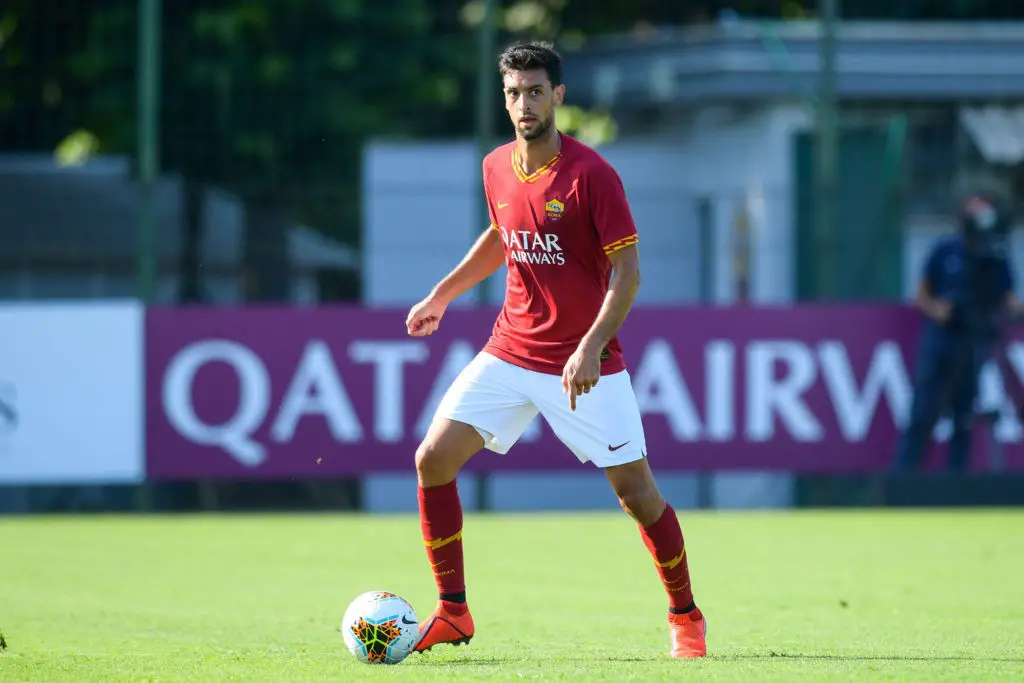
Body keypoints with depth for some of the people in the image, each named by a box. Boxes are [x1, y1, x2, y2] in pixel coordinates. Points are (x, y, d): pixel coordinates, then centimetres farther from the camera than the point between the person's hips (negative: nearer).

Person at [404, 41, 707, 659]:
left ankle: (686, 617, 17)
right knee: (433, 459, -7)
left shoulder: (591, 174, -15)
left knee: (635, 488, -3)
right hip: (511, 350, 5)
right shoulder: (497, 169, 2)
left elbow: (627, 269, -16)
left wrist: (591, 348, -26)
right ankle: (453, 613, 4)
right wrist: (442, 296, 25)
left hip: (585, 364, -5)